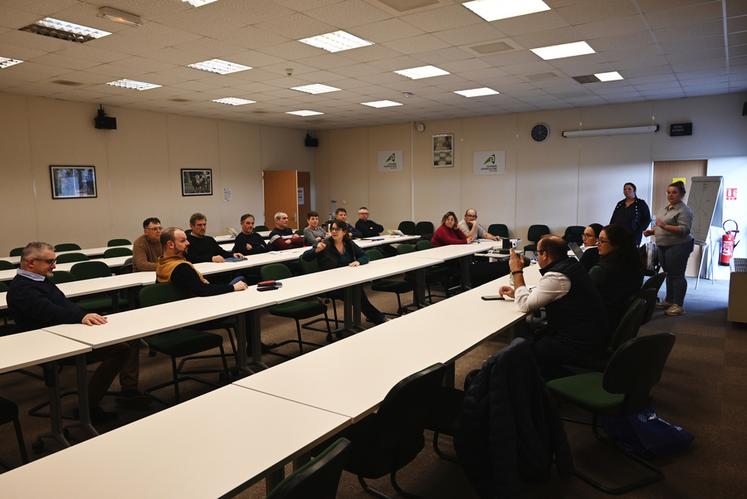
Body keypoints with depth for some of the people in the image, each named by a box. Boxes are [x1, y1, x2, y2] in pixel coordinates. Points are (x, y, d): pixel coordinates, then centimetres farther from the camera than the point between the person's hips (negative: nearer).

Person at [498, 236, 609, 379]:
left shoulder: (556, 276, -24)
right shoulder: (571, 265, 5)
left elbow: (525, 304, -16)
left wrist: (517, 271, -9)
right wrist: (516, 292, 9)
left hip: (581, 345, -9)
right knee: (532, 338, 15)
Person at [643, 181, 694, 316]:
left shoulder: (684, 211, -12)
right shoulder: (664, 208, 15)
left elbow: (684, 229, -22)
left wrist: (665, 226, -30)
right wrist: (652, 231, 8)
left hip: (678, 247, -9)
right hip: (663, 246, 9)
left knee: (677, 275, -5)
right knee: (669, 274, 16)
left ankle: (678, 305, 0)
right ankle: (669, 300, 26)